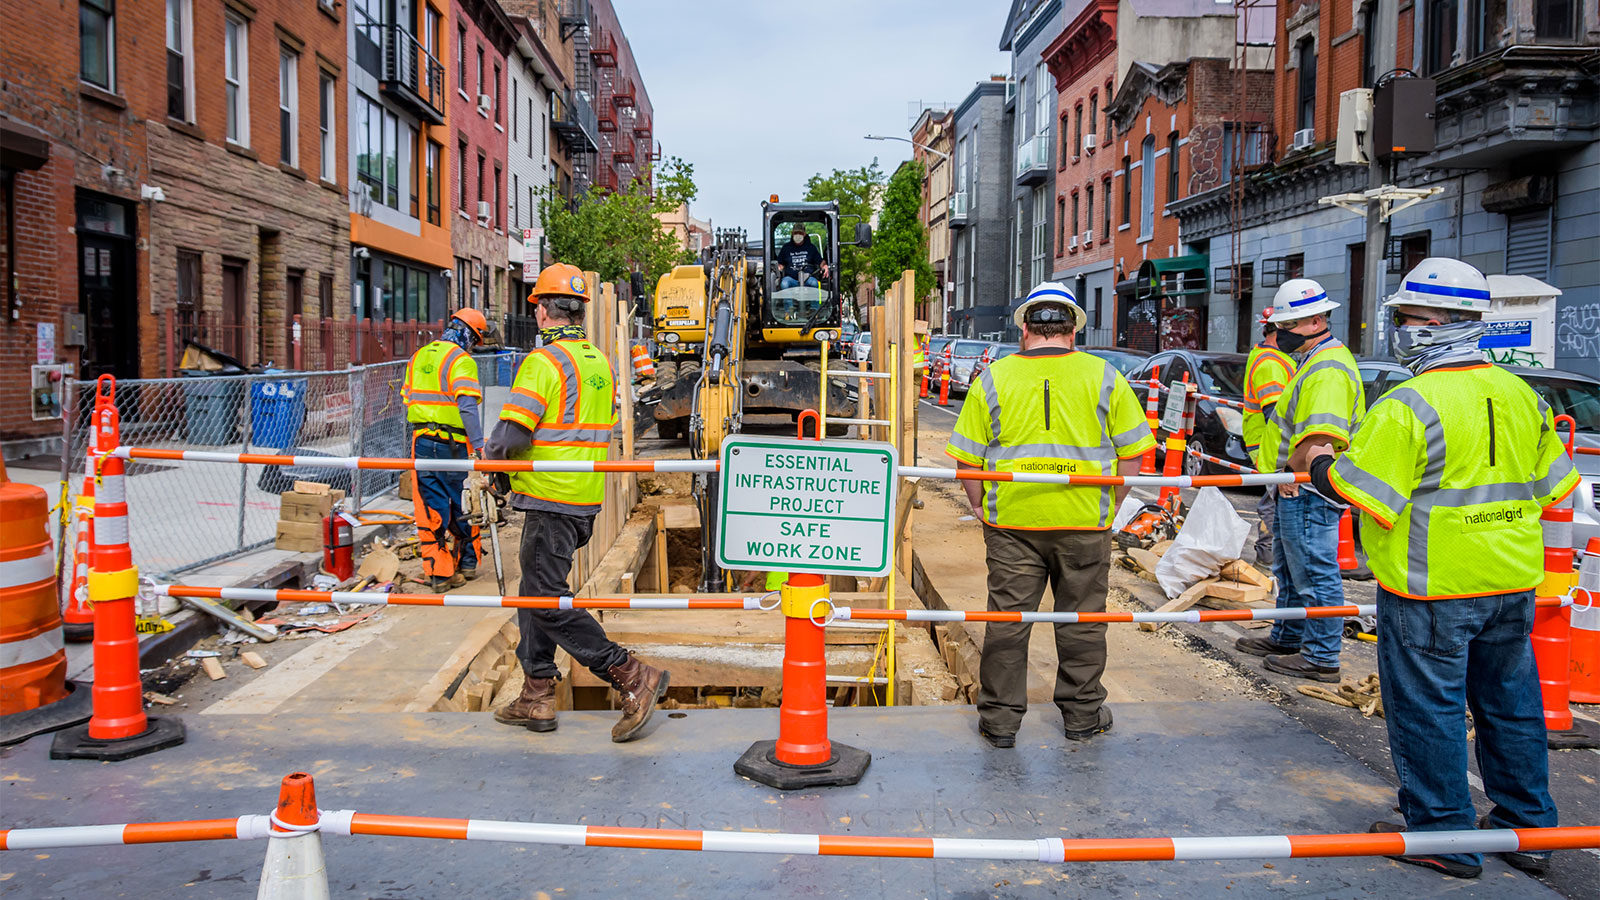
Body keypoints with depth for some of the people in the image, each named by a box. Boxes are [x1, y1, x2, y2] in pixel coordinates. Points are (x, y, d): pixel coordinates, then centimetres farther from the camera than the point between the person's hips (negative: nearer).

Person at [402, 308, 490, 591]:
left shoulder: (418, 357, 13)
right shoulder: (461, 360, -10)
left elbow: (407, 400, 17)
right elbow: (467, 407, -19)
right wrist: (479, 446, -20)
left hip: (421, 442, 5)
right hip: (453, 444, -5)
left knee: (430, 508, 6)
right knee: (463, 505, 12)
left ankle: (438, 573, 7)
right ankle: (467, 562, 23)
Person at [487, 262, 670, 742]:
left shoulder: (543, 361, -15)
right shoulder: (600, 362, 12)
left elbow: (512, 433, -21)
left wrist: (491, 457, 1)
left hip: (551, 502, -9)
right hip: (586, 498, 9)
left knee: (549, 600, -3)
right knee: (536, 593, 17)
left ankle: (633, 677, -6)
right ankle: (536, 698, 23)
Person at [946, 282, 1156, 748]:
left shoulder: (993, 378, 1)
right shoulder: (1103, 376, 1)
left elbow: (967, 458, 2)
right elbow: (1131, 453, 3)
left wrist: (980, 508, 13)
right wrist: (1109, 505, 13)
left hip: (1012, 521, 0)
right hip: (1084, 524, 0)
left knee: (1007, 618, 8)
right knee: (1081, 619, 13)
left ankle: (1000, 719, 15)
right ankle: (1082, 714, 25)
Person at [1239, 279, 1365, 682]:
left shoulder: (1328, 369, -19)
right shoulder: (1314, 361, 17)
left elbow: (1323, 434, -31)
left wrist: (1289, 468, -21)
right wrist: (1285, 470, 19)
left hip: (1308, 489, -11)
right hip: (1298, 488, 11)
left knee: (1315, 573, -4)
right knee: (1290, 569, 21)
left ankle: (1321, 658, 4)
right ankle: (1288, 638, 35)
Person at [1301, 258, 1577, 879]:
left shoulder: (1408, 407, -19)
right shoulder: (1523, 396, 6)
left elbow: (1367, 496, -19)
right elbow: (1549, 486, 14)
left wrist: (1320, 466, -2)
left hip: (1431, 589, -7)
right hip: (1512, 582, 7)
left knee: (1428, 710, 5)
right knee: (1510, 703, 18)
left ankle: (1443, 837, 15)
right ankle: (1528, 827, 30)